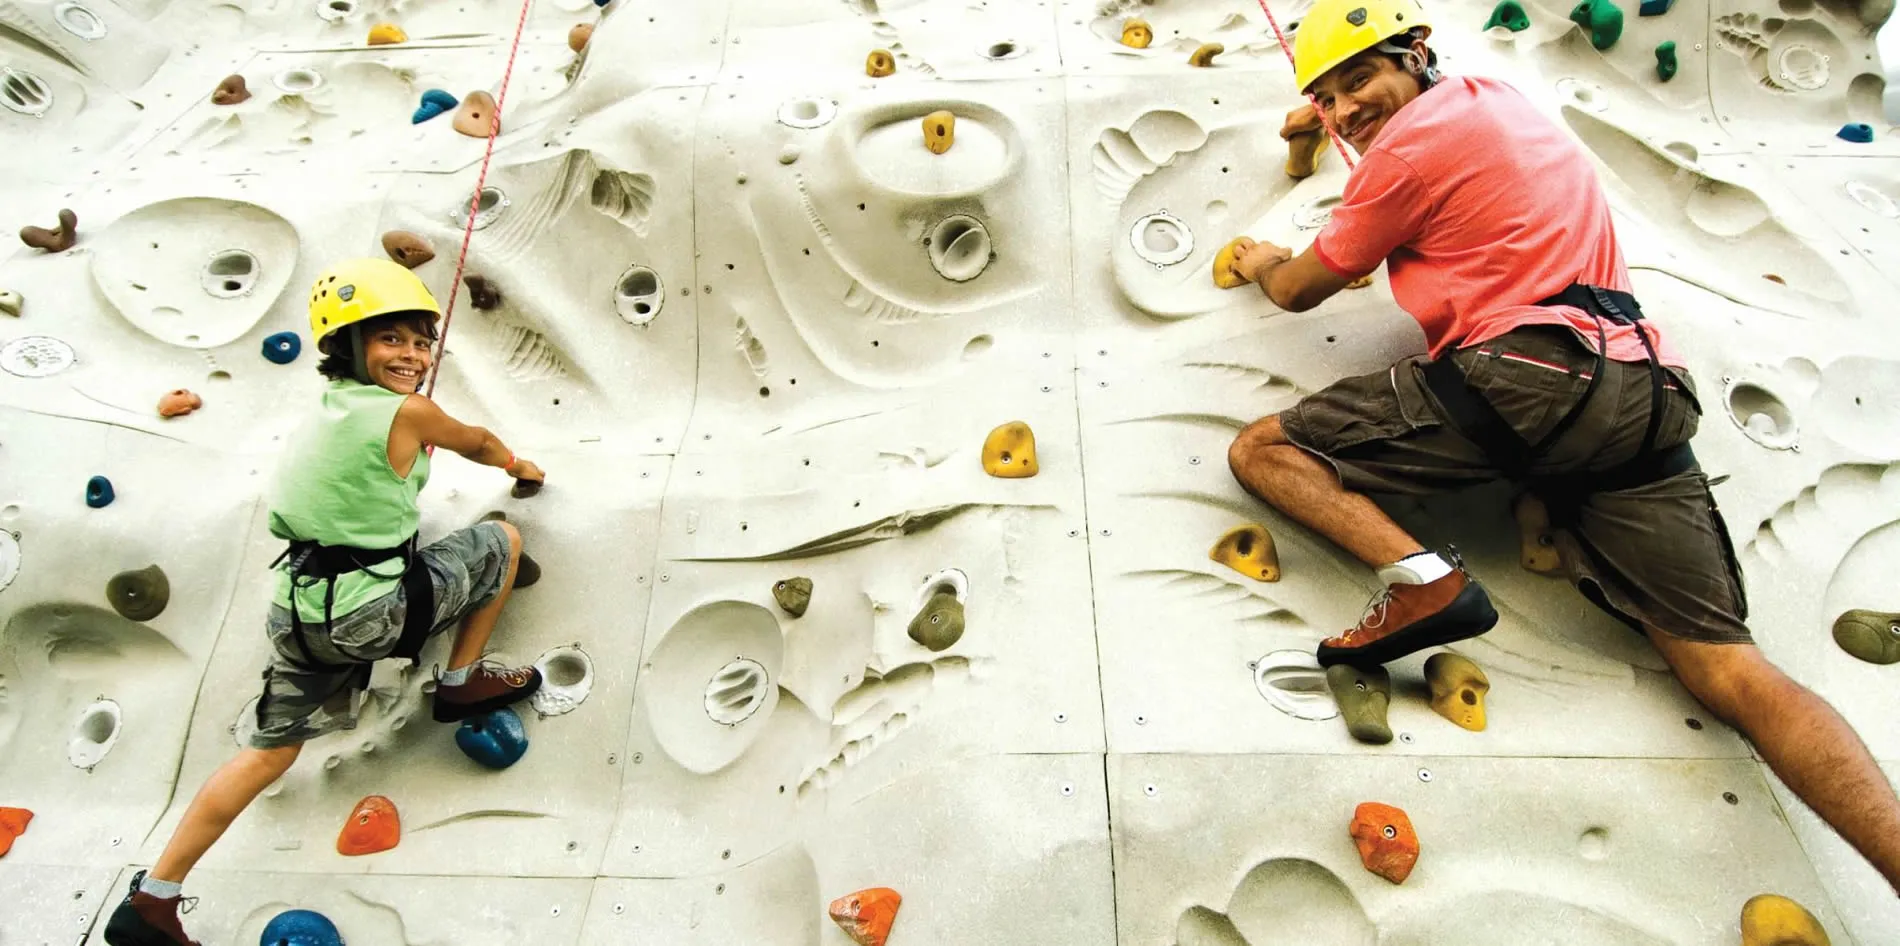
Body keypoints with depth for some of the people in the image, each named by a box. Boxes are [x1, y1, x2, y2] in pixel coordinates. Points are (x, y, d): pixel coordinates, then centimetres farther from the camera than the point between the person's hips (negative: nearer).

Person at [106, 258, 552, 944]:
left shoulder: (330, 406, 9)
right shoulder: (407, 412, -13)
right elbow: (478, 442, 7)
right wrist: (518, 465, 27)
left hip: (301, 607, 8)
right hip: (374, 609, -8)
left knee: (271, 751, 21)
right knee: (504, 541, 9)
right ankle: (462, 682, 20)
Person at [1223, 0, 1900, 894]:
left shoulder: (1408, 146, 3)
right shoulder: (1495, 96, 27)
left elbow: (1300, 289, 13)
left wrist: (1259, 261, 33)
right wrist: (1326, 114, 63)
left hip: (1523, 373, -8)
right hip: (1645, 393, 8)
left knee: (1262, 448, 0)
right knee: (1729, 669, 1)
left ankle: (1422, 577, -21)